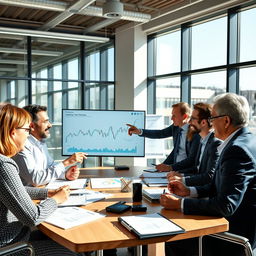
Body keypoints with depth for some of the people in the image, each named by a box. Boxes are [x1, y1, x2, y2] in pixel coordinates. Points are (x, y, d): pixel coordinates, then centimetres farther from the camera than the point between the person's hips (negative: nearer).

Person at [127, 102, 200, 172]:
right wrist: (139, 131, 6)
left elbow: (192, 159, -20)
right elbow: (160, 134, 17)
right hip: (176, 167, 6)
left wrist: (170, 167, -28)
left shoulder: (195, 132, -17)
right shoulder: (176, 127, 2)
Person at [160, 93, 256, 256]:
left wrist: (180, 204, -22)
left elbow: (226, 205, -29)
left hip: (237, 231, -9)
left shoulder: (238, 150, -25)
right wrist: (189, 191, 3)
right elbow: (220, 186, 12)